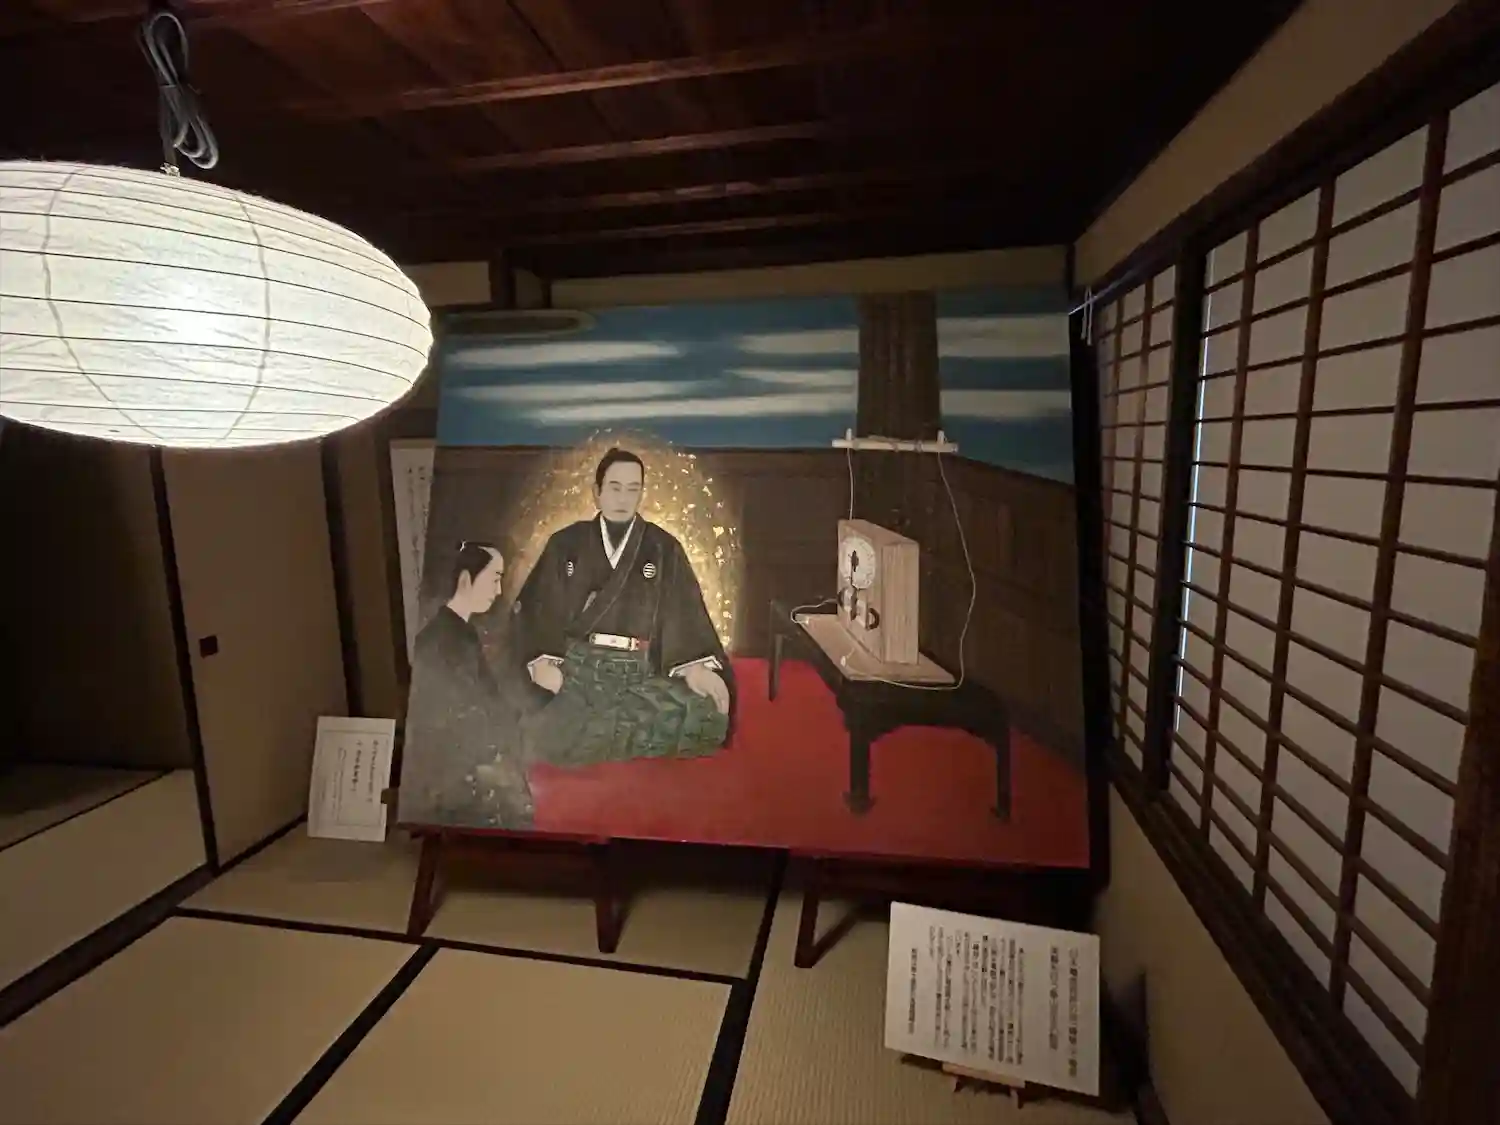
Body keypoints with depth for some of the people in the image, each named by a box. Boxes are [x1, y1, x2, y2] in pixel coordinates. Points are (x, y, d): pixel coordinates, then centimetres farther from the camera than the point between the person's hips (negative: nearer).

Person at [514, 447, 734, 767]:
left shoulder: (664, 548, 10)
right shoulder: (566, 543, 12)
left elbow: (684, 614, 3)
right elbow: (536, 607, 8)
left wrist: (697, 667, -14)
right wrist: (541, 660, -9)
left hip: (638, 674, 1)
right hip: (574, 668, -1)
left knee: (704, 714, -25)